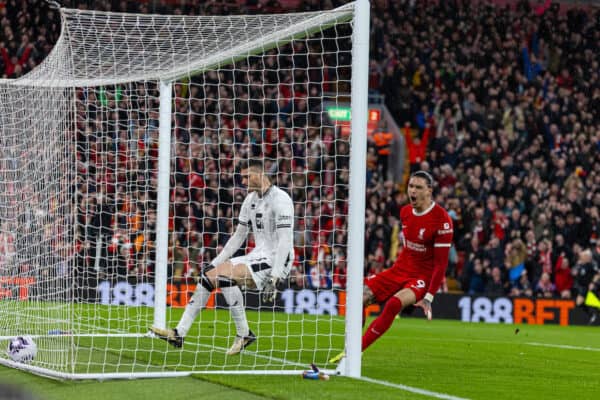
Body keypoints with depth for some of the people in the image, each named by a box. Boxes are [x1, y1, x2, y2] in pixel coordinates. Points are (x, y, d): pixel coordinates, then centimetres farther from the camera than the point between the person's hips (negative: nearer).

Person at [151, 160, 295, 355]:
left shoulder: (280, 199, -15)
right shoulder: (251, 198, 13)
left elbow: (285, 241, -21)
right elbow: (238, 236, 20)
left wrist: (274, 278, -27)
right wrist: (215, 263, 14)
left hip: (276, 261, -9)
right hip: (257, 256, 9)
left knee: (226, 275, -27)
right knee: (208, 274, -2)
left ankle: (244, 334, -14)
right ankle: (179, 333, -3)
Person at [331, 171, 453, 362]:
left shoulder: (441, 220, -17)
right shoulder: (405, 212, 4)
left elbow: (441, 262, -16)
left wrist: (429, 297, -19)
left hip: (422, 277, -7)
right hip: (400, 270, 7)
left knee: (394, 304, -33)